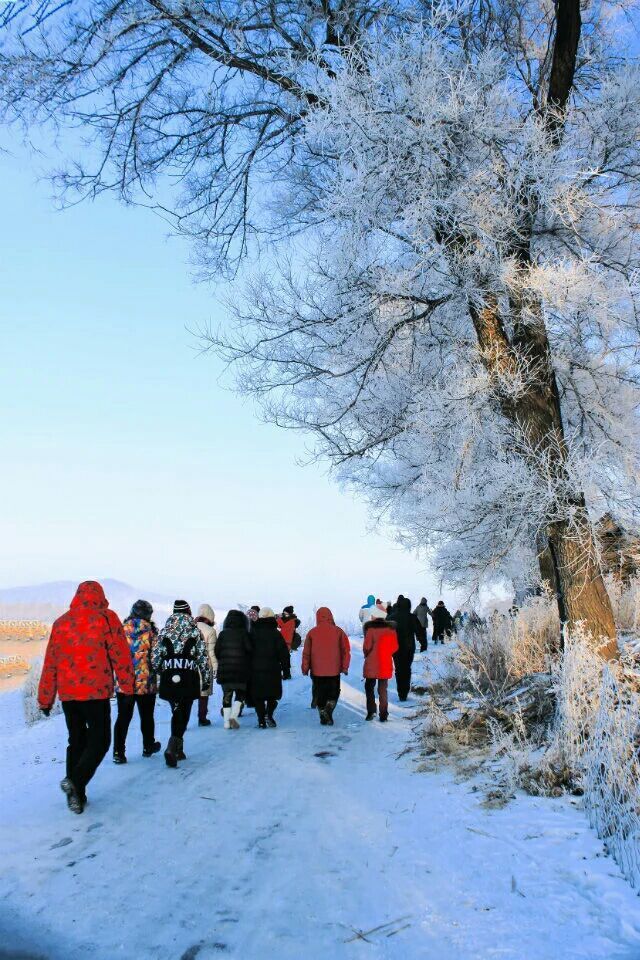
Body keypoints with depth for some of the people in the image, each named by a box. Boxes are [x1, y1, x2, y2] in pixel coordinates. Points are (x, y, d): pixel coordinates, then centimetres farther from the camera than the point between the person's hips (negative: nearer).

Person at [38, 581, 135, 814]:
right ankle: (76, 781, -15)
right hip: (96, 691, -5)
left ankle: (76, 795, 16)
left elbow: (50, 663, 12)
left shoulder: (61, 622, 10)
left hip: (67, 693, 5)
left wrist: (45, 698, 17)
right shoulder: (106, 618, -3)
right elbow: (120, 655, -4)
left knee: (76, 742, 16)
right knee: (99, 740, 4)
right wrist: (128, 687, 3)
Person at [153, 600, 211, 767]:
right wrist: (206, 679, 8)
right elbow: (203, 658, 0)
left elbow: (155, 658, 3)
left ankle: (178, 749, 21)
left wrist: (160, 672, 20)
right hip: (189, 679, -2)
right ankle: (172, 747, -19)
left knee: (176, 712, 17)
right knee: (183, 714, 1)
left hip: (169, 679, 3)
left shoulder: (164, 632, 4)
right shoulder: (195, 632, 0)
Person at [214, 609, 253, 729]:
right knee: (240, 693, 10)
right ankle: (233, 716, -7)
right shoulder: (243, 633, -6)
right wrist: (248, 663, 6)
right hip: (240, 669, -3)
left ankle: (227, 721, 10)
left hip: (224, 670, 3)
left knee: (227, 694, 12)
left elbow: (216, 651, -1)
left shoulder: (223, 634, 2)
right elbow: (249, 649, -12)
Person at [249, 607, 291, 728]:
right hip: (272, 670, -1)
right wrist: (286, 671, 4)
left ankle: (261, 720, 5)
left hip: (255, 670, 1)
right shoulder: (276, 633, -2)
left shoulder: (253, 632, 3)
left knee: (258, 696, 9)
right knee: (273, 695, 11)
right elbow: (284, 653, -2)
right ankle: (268, 714, -9)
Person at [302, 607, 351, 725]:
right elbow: (346, 650, -1)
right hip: (334, 670, 0)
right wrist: (345, 667, 6)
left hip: (317, 671, 0)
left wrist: (305, 668, 9)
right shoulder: (338, 631, -2)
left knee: (320, 695, 13)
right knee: (334, 692, 13)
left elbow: (306, 652, 0)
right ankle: (329, 709, -11)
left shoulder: (312, 632, -3)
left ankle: (324, 716, 10)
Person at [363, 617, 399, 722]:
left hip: (371, 665, -3)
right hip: (386, 666, 3)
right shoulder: (391, 629, 2)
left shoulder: (371, 629, -11)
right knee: (383, 690, 12)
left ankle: (371, 711, 3)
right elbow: (395, 647, 5)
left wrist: (366, 655, 8)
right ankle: (383, 715, 10)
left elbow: (366, 646, -12)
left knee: (369, 687, 13)